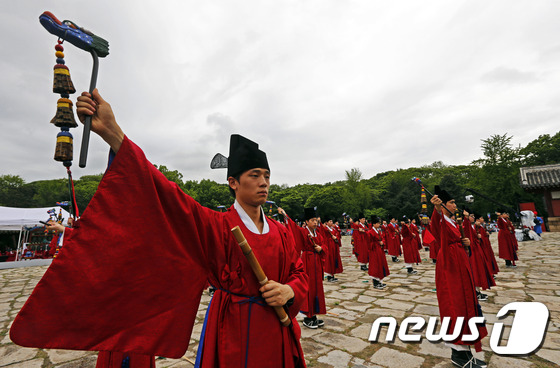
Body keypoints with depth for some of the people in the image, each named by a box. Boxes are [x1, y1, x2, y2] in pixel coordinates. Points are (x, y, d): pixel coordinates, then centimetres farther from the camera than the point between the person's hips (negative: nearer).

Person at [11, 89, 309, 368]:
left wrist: (289, 291, -16)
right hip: (232, 333, -4)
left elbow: (299, 274, 8)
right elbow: (167, 194, -23)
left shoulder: (280, 233, -1)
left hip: (274, 333, 5)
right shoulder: (218, 226, -14)